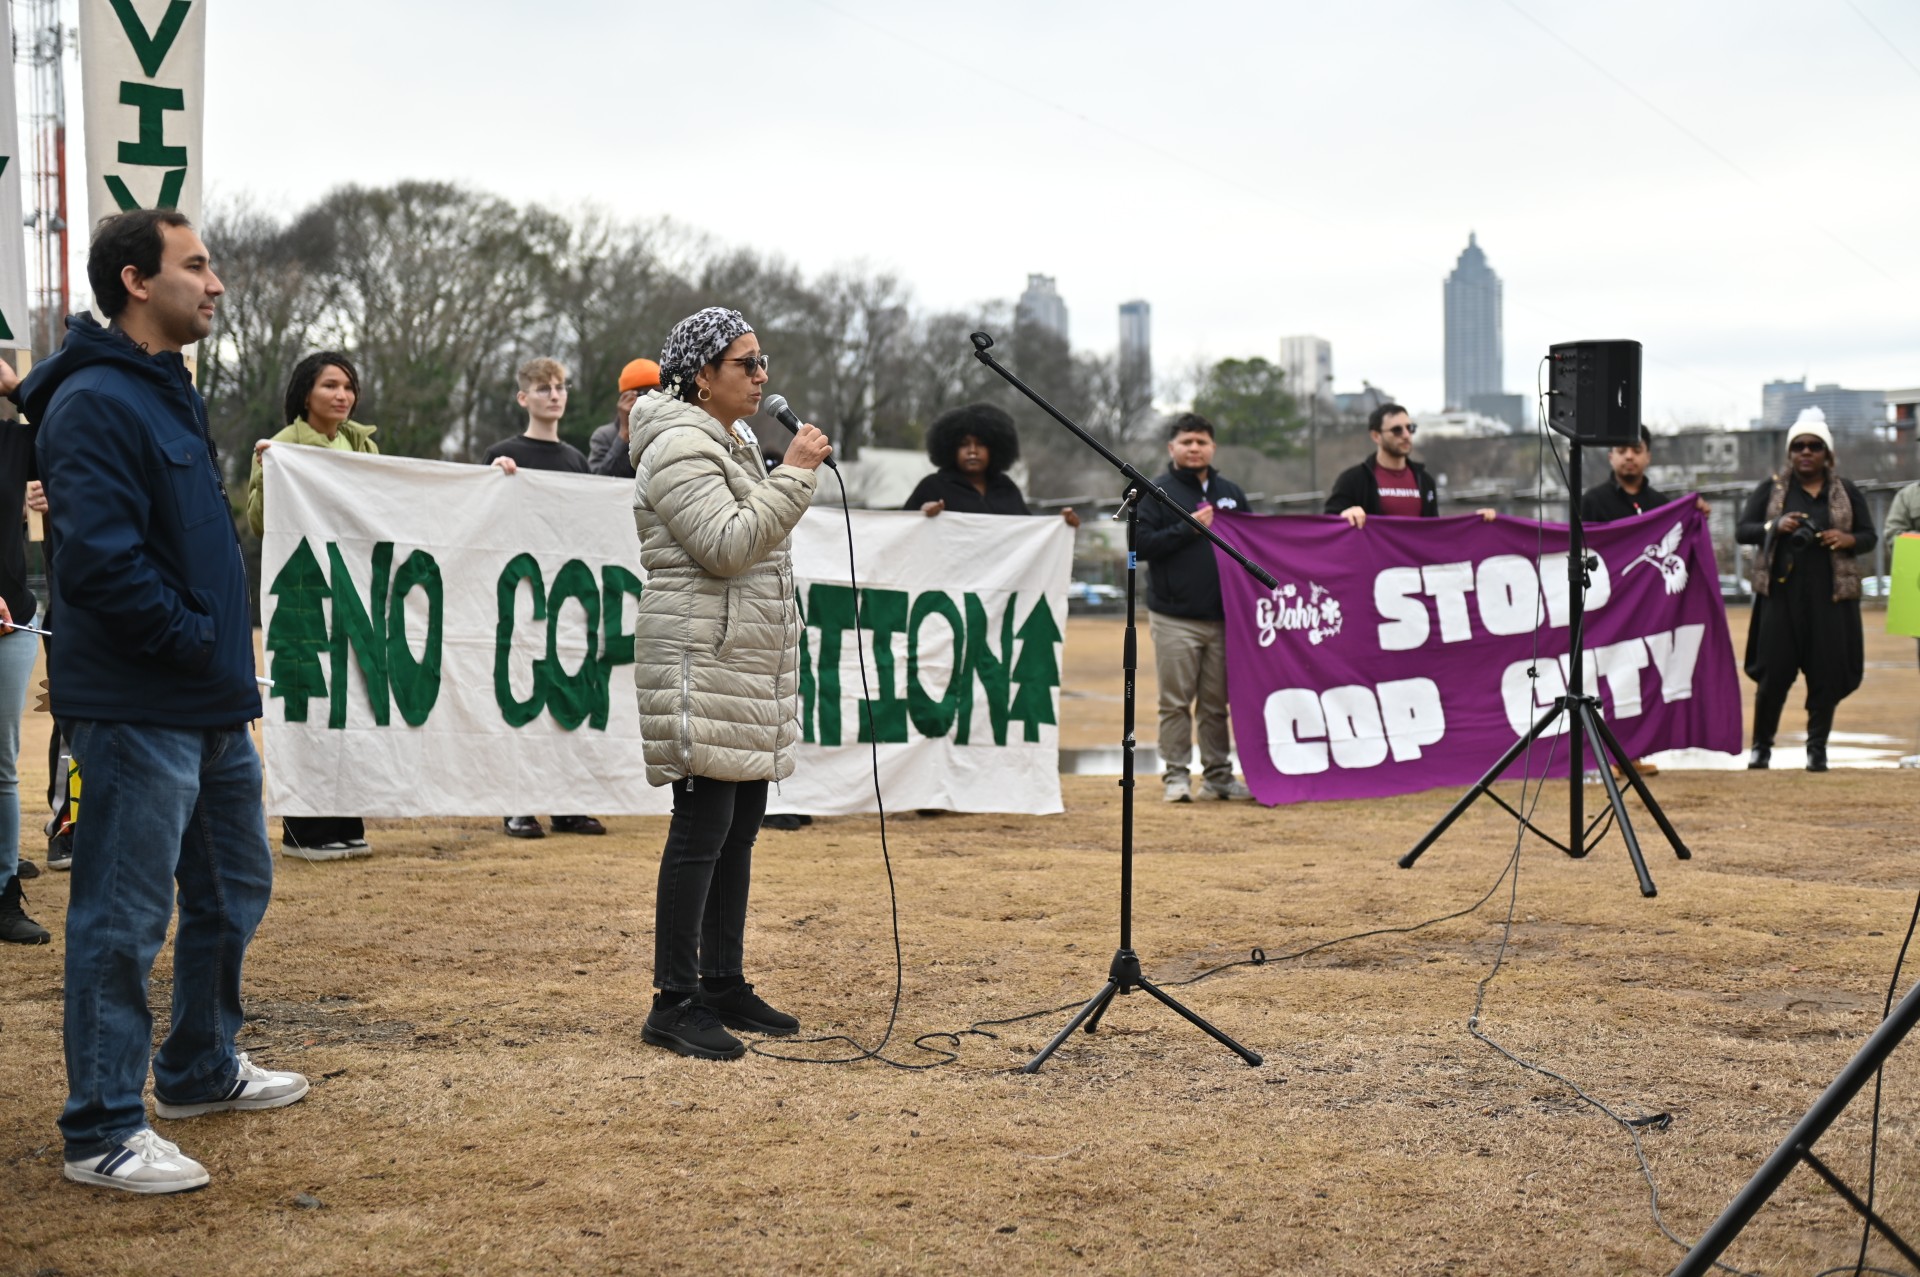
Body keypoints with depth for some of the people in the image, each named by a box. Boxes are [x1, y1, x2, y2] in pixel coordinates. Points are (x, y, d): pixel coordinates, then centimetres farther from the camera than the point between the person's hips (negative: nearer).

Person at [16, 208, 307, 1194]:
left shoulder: (168, 393, 15)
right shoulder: (94, 404, -16)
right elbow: (99, 561, -25)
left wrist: (229, 648, 10)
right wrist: (199, 641, -16)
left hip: (211, 706, 10)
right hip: (136, 710, -10)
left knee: (233, 890, 20)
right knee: (122, 919, -2)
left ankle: (202, 1068, 37)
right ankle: (103, 1132, 7)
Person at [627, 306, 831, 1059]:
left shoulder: (734, 443, 20)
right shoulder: (679, 447, -11)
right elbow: (726, 545, -21)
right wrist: (794, 476, -18)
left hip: (751, 661, 10)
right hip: (702, 664, -10)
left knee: (740, 827, 10)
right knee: (702, 827, -10)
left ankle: (724, 985, 17)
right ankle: (674, 1003, -6)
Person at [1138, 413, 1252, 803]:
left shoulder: (1231, 493, 15)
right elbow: (1139, 544, -8)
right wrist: (1187, 528, -14)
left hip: (1223, 618, 4)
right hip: (1174, 619, -4)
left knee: (1217, 703, 7)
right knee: (1176, 702, -2)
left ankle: (1218, 774, 13)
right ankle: (1175, 775, 3)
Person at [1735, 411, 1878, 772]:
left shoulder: (1846, 492, 10)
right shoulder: (1771, 489, 8)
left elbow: (1870, 536, 12)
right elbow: (1741, 530, 4)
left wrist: (1848, 540, -10)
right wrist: (1774, 527, -15)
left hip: (1830, 596, 1)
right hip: (1781, 594, -1)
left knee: (1827, 673, -2)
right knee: (1774, 672, -3)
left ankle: (1817, 747, 10)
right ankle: (1761, 745, 10)